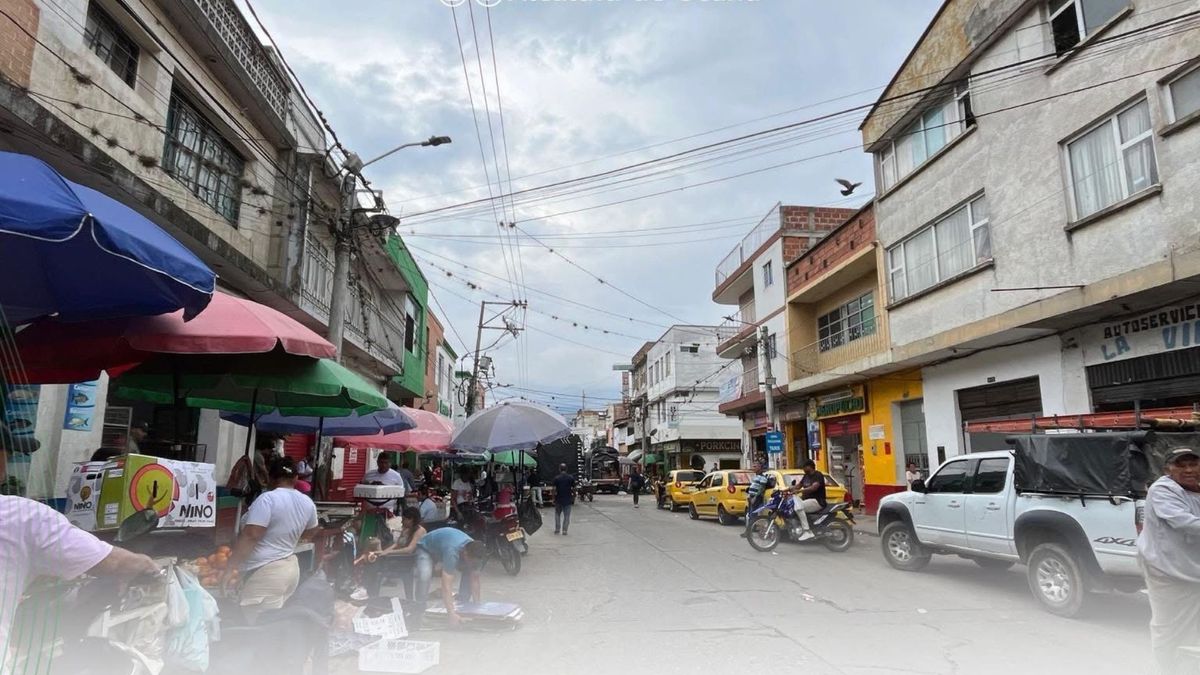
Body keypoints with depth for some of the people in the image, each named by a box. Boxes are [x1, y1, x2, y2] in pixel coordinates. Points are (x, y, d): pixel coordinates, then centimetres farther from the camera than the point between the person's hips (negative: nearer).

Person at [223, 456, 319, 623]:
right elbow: (310, 532, 24)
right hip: (289, 568, 8)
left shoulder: (268, 499, -14)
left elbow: (250, 536, -20)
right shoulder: (307, 503, 8)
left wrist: (229, 570, -16)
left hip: (266, 573, -8)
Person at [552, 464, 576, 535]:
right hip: (568, 500, 0)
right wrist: (573, 498, 9)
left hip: (558, 500, 0)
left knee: (557, 514, 16)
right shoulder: (571, 478, -2)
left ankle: (557, 529, 18)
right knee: (566, 516, 5)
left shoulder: (556, 478, -7)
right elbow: (573, 489, -2)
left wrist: (554, 499, -1)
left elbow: (555, 490, -9)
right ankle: (564, 530, 4)